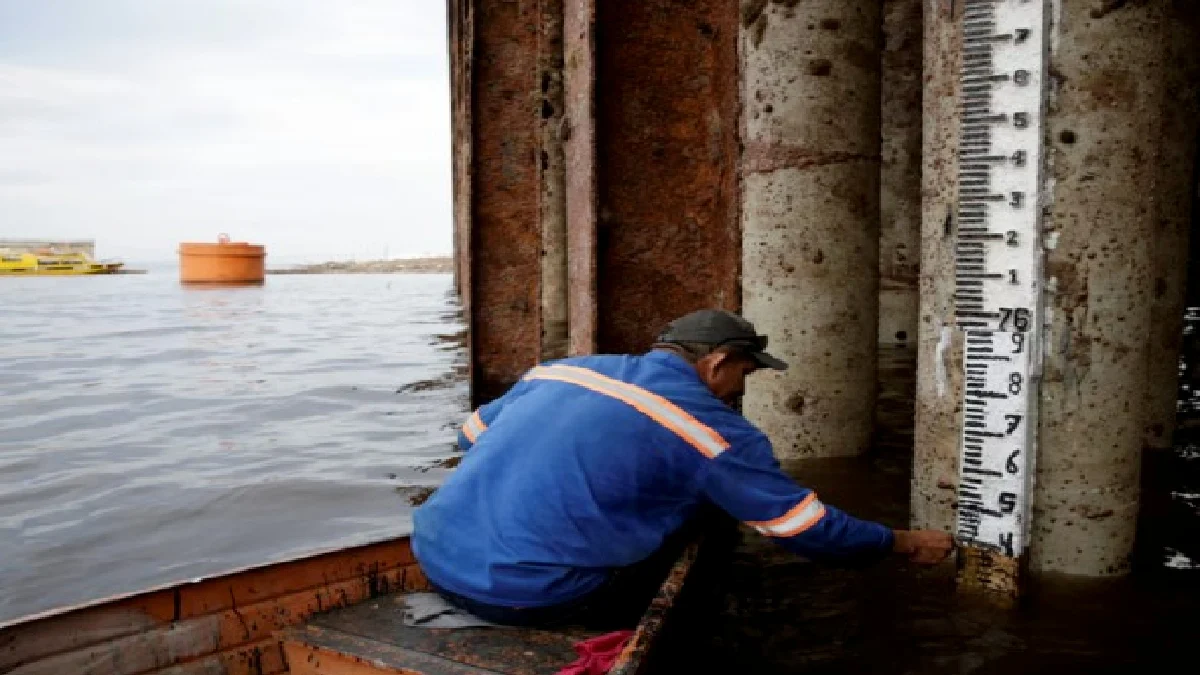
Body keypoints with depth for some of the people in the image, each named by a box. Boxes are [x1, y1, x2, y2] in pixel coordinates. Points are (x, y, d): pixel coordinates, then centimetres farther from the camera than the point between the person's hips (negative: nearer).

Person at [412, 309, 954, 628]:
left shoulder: (561, 367, 14)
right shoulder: (715, 429, -2)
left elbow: (470, 437, 24)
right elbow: (812, 530, 5)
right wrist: (906, 544, 22)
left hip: (434, 557, 7)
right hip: (526, 592, -7)